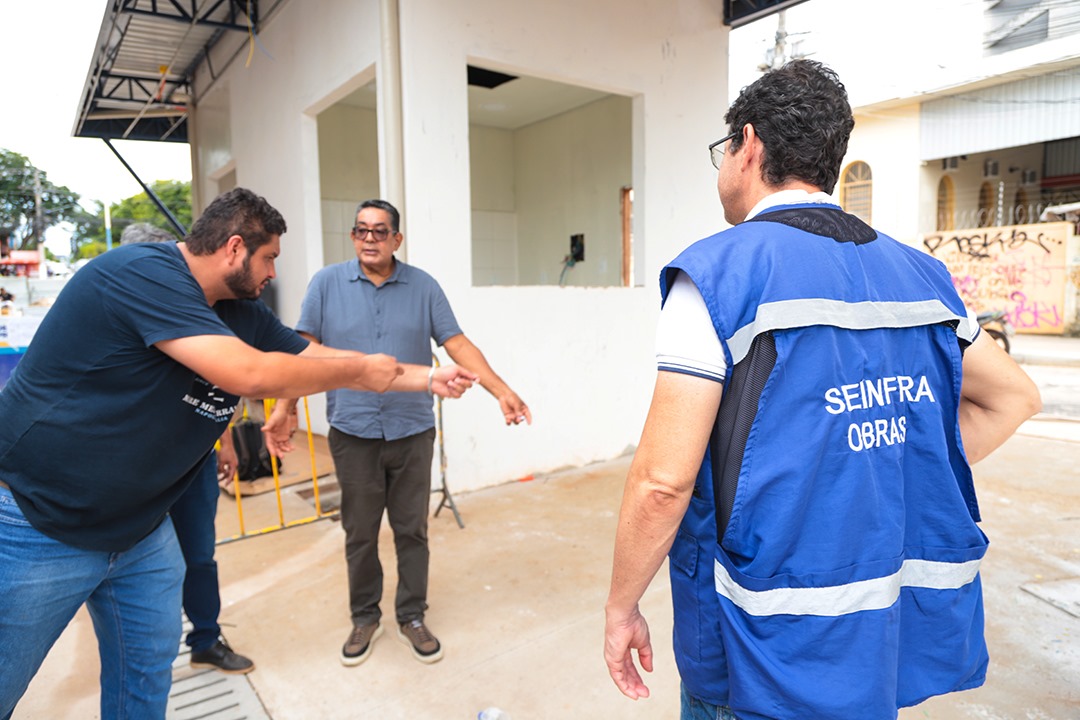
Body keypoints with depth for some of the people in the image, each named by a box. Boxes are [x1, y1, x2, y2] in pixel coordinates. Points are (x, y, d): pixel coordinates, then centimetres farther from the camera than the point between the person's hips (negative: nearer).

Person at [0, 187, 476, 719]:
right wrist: (360, 370, -21)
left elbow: (321, 358, 7)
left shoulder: (241, 314, 0)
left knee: (148, 668, 17)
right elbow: (251, 374, -35)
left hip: (140, 527, 8)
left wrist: (430, 379, 6)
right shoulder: (143, 272, -25)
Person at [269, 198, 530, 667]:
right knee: (360, 533, 12)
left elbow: (458, 344, -3)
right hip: (353, 433, 0)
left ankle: (411, 618, 28)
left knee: (412, 530, 10)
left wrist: (501, 391, -13)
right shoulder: (327, 284, 2)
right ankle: (364, 618, 31)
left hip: (412, 431, 1)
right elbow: (304, 348, -2)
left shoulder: (423, 287, 2)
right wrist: (287, 405, -14)